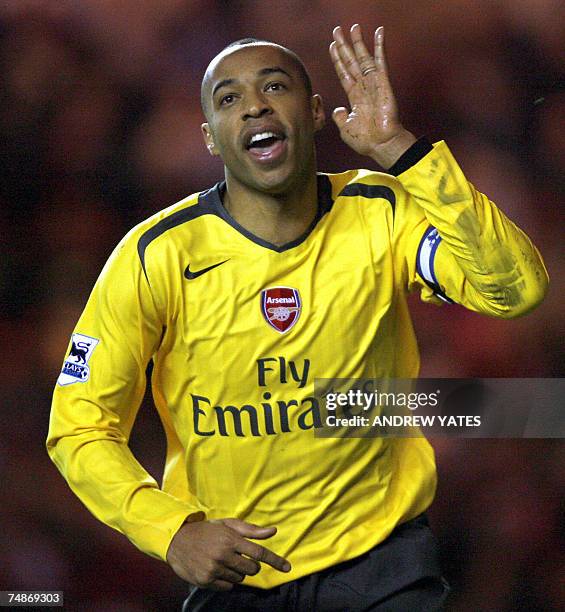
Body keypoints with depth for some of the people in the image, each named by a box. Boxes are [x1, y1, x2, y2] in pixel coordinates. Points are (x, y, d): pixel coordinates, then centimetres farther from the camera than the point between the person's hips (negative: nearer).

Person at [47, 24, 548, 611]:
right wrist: (173, 531, -24)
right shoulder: (157, 256, -13)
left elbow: (516, 288, -27)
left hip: (379, 550, 0)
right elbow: (79, 429, -8)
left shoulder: (382, 217, -10)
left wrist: (398, 149, -30)